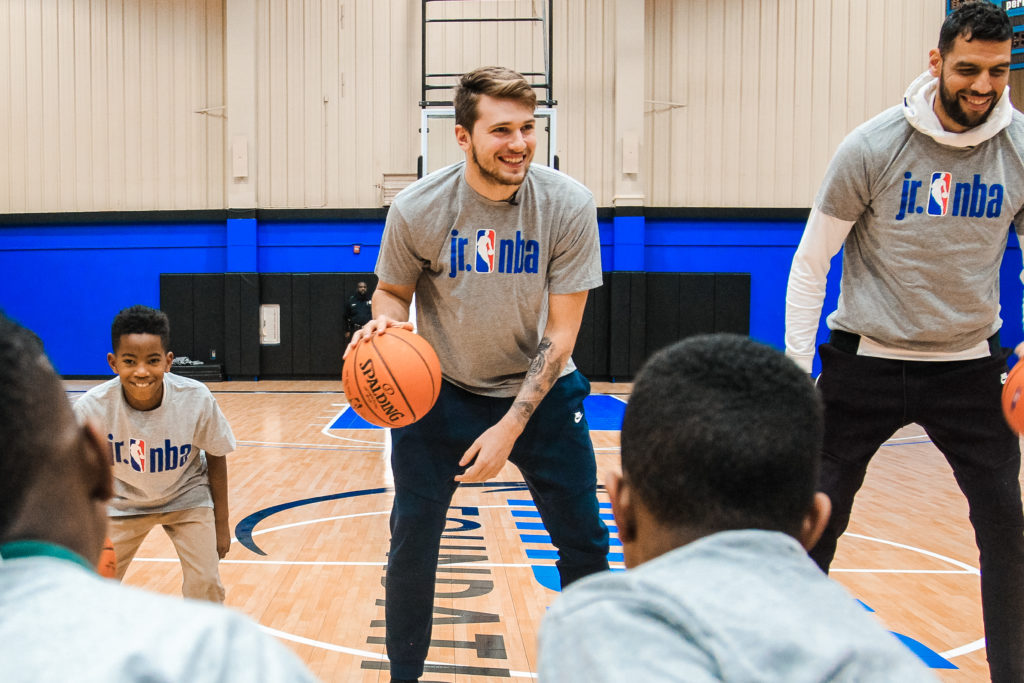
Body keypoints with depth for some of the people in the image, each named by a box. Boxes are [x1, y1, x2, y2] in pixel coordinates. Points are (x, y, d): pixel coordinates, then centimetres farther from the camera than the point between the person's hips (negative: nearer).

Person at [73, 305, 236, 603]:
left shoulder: (196, 399, -29)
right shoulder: (92, 407, -28)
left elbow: (216, 457, -11)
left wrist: (221, 524, -4)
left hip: (186, 498, -1)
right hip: (122, 503, 1)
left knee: (205, 585, -7)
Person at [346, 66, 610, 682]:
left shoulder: (569, 205, -17)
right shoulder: (417, 209, -17)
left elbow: (560, 334, -15)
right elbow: (394, 289, 1)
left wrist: (510, 427, -21)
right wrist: (386, 320, -24)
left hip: (539, 391, 1)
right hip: (441, 392, 0)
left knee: (585, 543, 6)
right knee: (412, 540, 1)